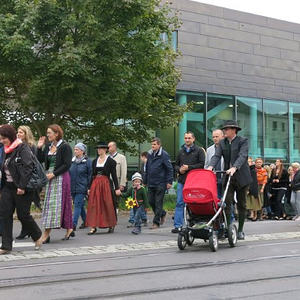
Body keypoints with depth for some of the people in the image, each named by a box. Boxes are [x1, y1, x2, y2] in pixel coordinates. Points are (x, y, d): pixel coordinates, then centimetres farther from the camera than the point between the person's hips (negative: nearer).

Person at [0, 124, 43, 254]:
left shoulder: (23, 148, -12)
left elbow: (28, 167, -19)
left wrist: (22, 186, -23)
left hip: (21, 188, -8)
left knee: (23, 215, 0)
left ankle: (37, 236, 25)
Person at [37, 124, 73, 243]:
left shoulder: (65, 147, -9)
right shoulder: (48, 146, 12)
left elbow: (67, 165, -14)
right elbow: (40, 160, 12)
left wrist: (53, 174, -17)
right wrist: (39, 147, 1)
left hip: (60, 178, -8)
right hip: (49, 177, 8)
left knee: (56, 203, -7)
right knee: (49, 203, 7)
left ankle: (46, 234, -7)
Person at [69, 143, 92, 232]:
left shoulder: (87, 161, -5)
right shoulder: (72, 161, 10)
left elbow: (90, 175, -4)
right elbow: (69, 174, 17)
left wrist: (89, 188, -8)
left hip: (81, 188, -6)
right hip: (73, 187, 6)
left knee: (77, 205, -11)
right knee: (80, 205, 14)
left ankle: (74, 224, -13)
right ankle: (85, 221, 28)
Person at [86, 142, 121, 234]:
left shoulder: (110, 161, -2)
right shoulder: (94, 161, 12)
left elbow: (114, 175, -3)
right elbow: (92, 174, 15)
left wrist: (117, 188, -6)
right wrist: (89, 188, 12)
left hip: (106, 184, -4)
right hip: (95, 185, 4)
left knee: (108, 205, 1)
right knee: (94, 205, -3)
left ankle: (111, 226, 17)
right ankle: (93, 227, -2)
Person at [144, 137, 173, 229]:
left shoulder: (164, 155, -8)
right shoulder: (149, 154, 11)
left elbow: (170, 169, -8)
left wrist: (169, 182, -14)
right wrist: (145, 181, 17)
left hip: (160, 184, -6)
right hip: (151, 183, 6)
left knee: (158, 203, -2)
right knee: (151, 201, 7)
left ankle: (156, 222, 5)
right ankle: (162, 214, 30)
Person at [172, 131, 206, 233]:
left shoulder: (199, 150, 2)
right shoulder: (181, 151, 16)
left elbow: (202, 164, -7)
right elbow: (176, 165, 21)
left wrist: (189, 167, -12)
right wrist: (179, 169, -1)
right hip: (182, 180, 4)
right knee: (179, 203, -1)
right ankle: (178, 225, 0)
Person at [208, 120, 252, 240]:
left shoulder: (243, 141, -7)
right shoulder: (222, 143, 7)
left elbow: (242, 156, -22)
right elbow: (217, 156, -5)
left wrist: (234, 168, -38)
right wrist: (211, 166, -25)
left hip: (241, 177, -3)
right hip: (228, 177, 3)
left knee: (241, 204, 7)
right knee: (226, 203, -8)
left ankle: (240, 230, 18)